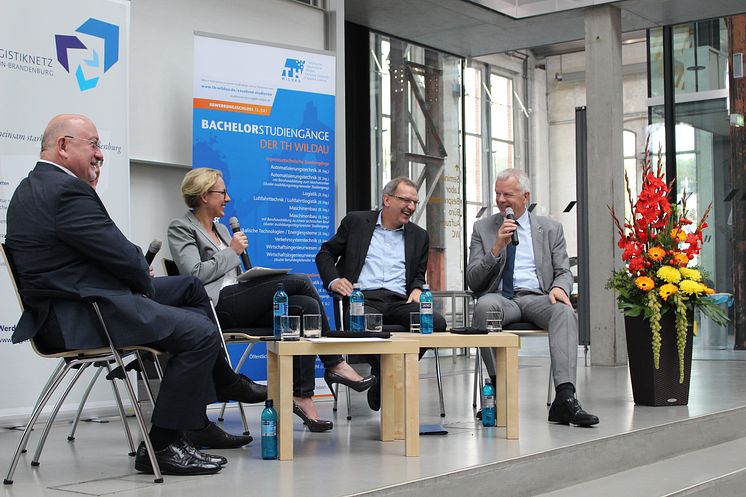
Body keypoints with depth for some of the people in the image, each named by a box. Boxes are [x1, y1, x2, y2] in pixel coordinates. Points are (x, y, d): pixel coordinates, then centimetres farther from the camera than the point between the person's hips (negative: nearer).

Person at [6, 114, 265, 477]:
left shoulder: (33, 187, 16)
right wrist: (145, 279, 3)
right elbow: (121, 254, -18)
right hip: (78, 318, -12)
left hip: (69, 301, 12)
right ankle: (161, 446, -10)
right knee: (202, 333, -18)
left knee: (189, 288, 20)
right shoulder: (67, 190, -18)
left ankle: (220, 383, 30)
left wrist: (139, 273, 5)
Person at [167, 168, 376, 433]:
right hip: (218, 305, -8)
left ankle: (302, 396, -21)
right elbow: (195, 274, -13)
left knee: (307, 306, -18)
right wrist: (232, 251, -5)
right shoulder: (181, 228, 2)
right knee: (301, 281, -19)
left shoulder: (220, 228, 28)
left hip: (237, 301, 8)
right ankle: (334, 364, -10)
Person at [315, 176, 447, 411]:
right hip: (363, 298, -3)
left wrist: (417, 289, 1)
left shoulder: (419, 236, 23)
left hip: (400, 301, 3)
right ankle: (383, 374, -10)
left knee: (437, 323, -26)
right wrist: (333, 280, -5)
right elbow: (325, 253, 15)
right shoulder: (356, 221, 13)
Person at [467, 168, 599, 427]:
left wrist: (559, 287, -13)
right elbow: (473, 281, 6)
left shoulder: (550, 229, 16)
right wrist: (497, 247, -8)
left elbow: (564, 272, 12)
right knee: (484, 306, -37)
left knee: (565, 311, -34)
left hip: (537, 298, 1)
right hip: (499, 297, 0)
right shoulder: (483, 228, 13)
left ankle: (565, 398, -45)